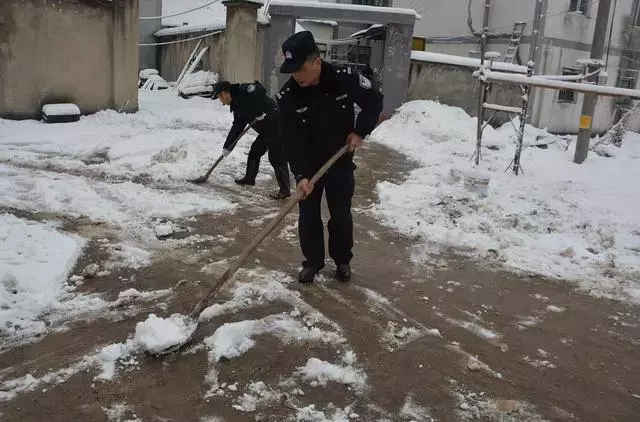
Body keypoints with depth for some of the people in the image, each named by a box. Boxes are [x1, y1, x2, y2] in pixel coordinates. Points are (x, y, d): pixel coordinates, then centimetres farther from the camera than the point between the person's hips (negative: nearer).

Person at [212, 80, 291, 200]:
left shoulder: (243, 91, -12)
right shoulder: (237, 105, 16)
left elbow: (260, 90, -28)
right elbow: (236, 127, 19)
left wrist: (261, 112, -27)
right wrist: (227, 147, 19)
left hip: (276, 123, -10)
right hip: (266, 130, 10)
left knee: (277, 158, -9)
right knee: (254, 152, 20)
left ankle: (285, 190, -6)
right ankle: (250, 178, 38)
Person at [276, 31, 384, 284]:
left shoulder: (345, 79, -20)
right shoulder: (287, 97, -20)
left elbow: (374, 101, -2)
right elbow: (291, 141, -19)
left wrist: (360, 132, -9)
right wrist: (300, 175, -28)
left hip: (340, 162, 0)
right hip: (308, 165, 0)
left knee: (341, 215, 10)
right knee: (308, 215, 6)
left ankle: (343, 260, 30)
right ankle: (312, 262, 25)